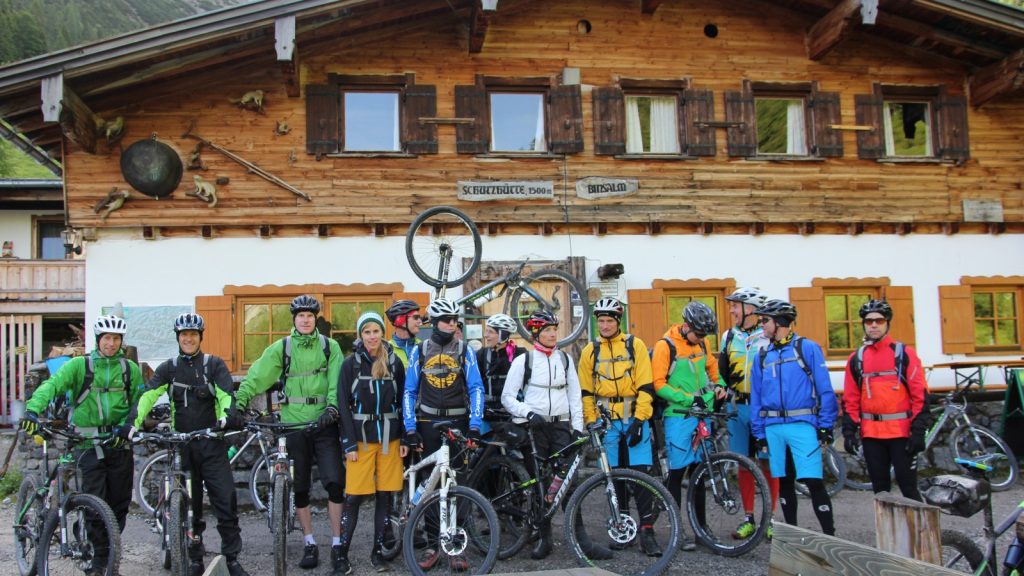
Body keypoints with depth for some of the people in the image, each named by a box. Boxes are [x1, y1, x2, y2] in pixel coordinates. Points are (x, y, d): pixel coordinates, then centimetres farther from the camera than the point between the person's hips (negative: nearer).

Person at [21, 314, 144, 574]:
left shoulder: (131, 369, 8)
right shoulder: (79, 365, 1)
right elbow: (52, 384, -14)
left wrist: (126, 427, -14)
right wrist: (33, 409, -32)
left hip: (119, 443, 3)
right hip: (88, 443, -2)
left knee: (119, 503, 8)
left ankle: (112, 554, 23)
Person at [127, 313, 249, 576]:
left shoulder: (214, 364, 3)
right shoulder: (168, 368, 8)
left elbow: (226, 393, -12)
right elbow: (148, 394, -7)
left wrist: (230, 414, -33)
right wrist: (134, 421, -25)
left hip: (212, 443, -2)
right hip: (182, 444, 2)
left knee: (226, 501, -5)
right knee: (189, 505, 8)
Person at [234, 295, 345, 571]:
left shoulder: (330, 346, 3)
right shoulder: (281, 348, 5)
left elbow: (336, 382, -7)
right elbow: (257, 376, -4)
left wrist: (332, 408, -23)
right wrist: (240, 401, -18)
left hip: (324, 424, -1)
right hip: (293, 425, 1)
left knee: (335, 483, -8)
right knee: (300, 489, 8)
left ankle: (337, 542, 6)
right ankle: (310, 543, 21)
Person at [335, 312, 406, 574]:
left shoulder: (394, 362, 5)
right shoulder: (351, 364, 0)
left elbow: (403, 402, 7)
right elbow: (343, 405, -2)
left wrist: (404, 438, 0)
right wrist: (349, 443, -9)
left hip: (389, 438, 2)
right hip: (361, 438, -2)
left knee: (385, 495, 5)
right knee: (354, 496, -3)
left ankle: (377, 550, 17)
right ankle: (342, 553, 6)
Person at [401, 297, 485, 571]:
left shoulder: (464, 350, 2)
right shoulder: (420, 350, 5)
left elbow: (476, 388, -3)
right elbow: (409, 391, 5)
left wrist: (475, 425, -13)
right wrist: (410, 428, -3)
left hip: (458, 422, -1)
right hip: (428, 423, 1)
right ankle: (432, 545, 13)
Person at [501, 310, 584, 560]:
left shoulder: (565, 359, 10)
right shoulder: (523, 360, 0)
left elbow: (575, 395, 11)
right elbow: (507, 397, -1)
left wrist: (578, 427, 3)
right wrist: (529, 413, -16)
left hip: (561, 425, 2)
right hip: (534, 427, -2)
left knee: (566, 473, -17)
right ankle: (544, 536, 10)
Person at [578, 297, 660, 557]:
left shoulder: (635, 345, 1)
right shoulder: (590, 351, 8)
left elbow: (645, 386, -3)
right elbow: (586, 392, 10)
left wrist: (639, 420, -10)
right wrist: (591, 423, 2)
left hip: (634, 419, -2)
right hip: (607, 421, 2)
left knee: (641, 473, -8)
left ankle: (647, 531, -3)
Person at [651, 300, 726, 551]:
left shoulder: (701, 343, 9)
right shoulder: (665, 346, -10)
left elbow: (711, 366, 27)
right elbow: (658, 385, -13)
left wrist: (718, 384, 8)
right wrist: (689, 399, -20)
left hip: (701, 415, 6)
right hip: (678, 416, -6)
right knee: (678, 472, -2)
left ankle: (701, 527, 21)